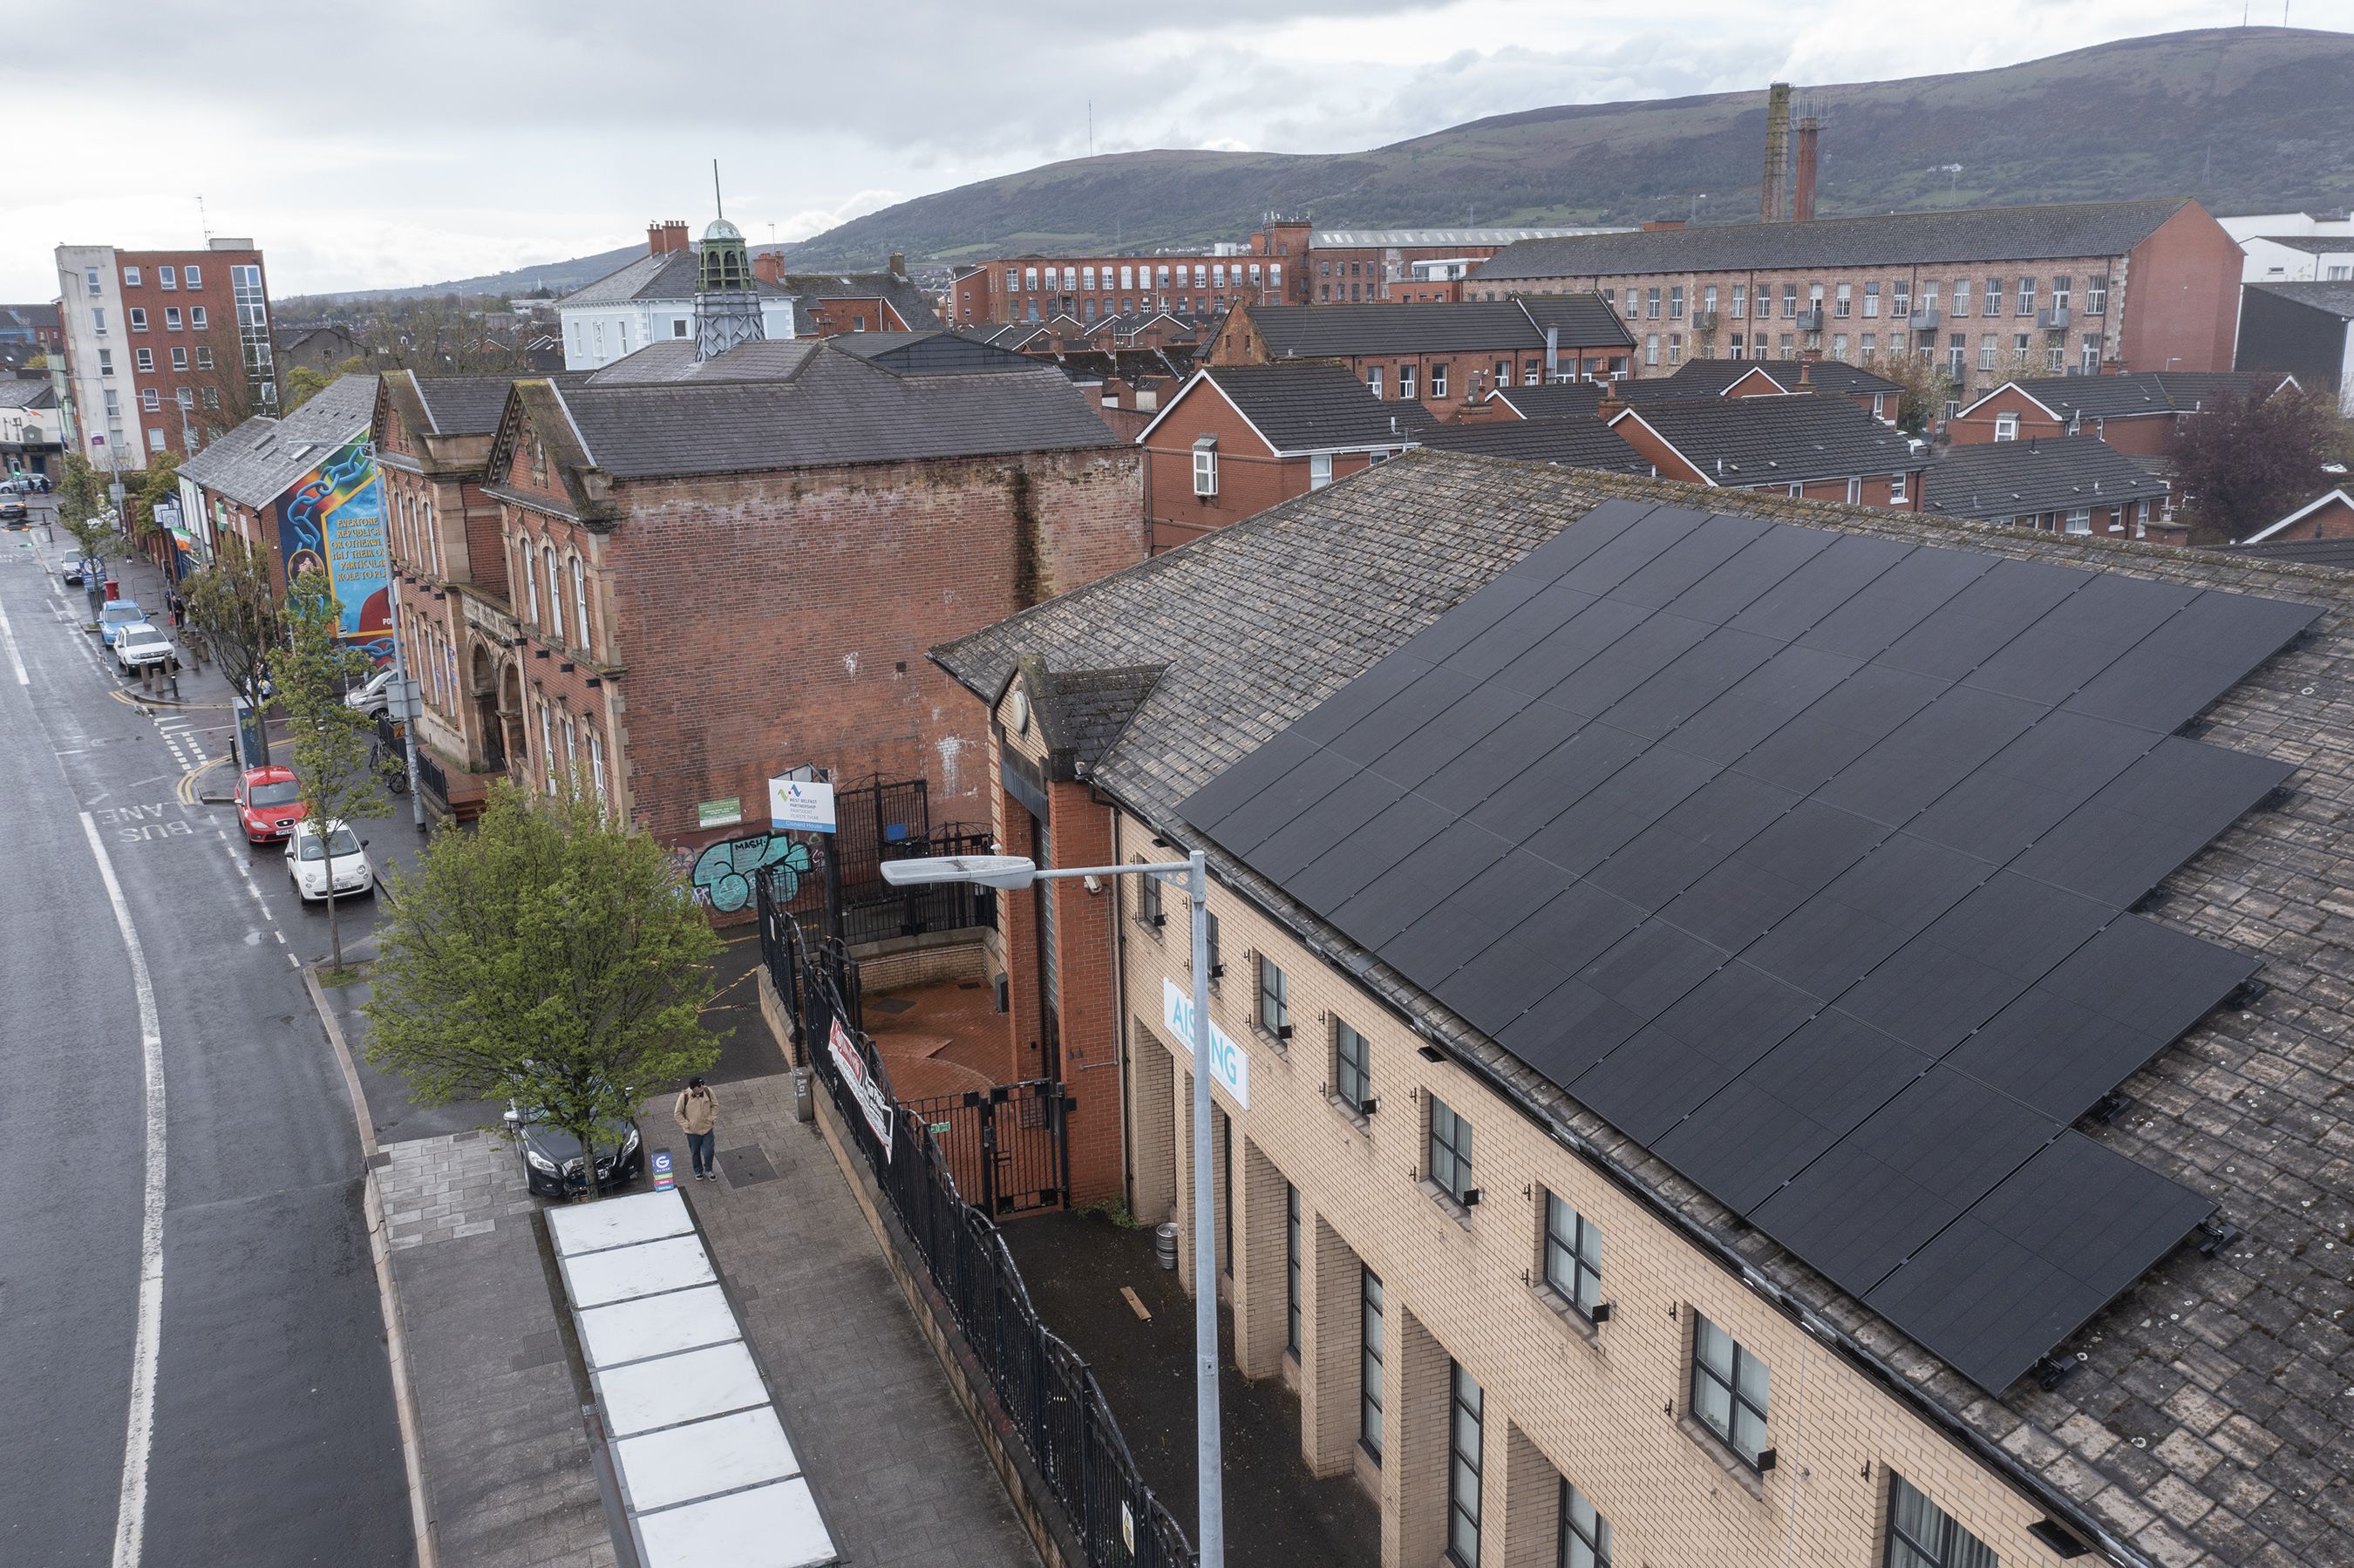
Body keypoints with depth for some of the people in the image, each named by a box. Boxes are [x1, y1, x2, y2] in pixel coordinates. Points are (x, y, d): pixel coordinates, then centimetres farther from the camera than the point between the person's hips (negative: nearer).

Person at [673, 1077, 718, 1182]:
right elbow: (677, 1113, -9)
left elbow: (715, 1105, 2)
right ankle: (698, 1171, 41)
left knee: (708, 1152, 4)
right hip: (693, 1131, -1)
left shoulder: (708, 1092, -14)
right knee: (695, 1153, 17)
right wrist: (686, 1125, -12)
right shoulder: (684, 1096, -21)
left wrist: (712, 1118, -5)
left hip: (707, 1129, 1)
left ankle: (708, 1170, 32)